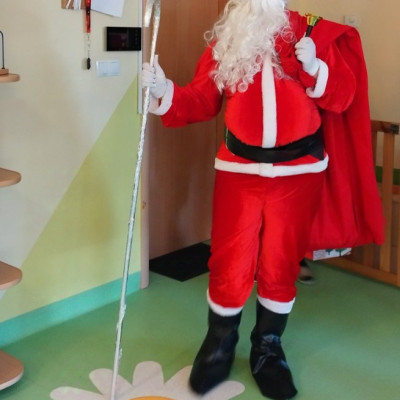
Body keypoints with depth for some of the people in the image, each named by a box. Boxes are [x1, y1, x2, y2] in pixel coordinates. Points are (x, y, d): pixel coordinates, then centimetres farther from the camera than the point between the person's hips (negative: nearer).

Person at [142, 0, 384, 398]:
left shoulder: (313, 32, 2)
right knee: (229, 265, 2)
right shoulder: (224, 41, 5)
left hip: (298, 171, 0)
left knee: (280, 265, 9)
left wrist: (314, 67, -17)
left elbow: (342, 97, 0)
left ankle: (268, 349, 29)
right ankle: (219, 345, 26)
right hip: (240, 169, 1)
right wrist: (164, 90, -17)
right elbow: (201, 101, 0)